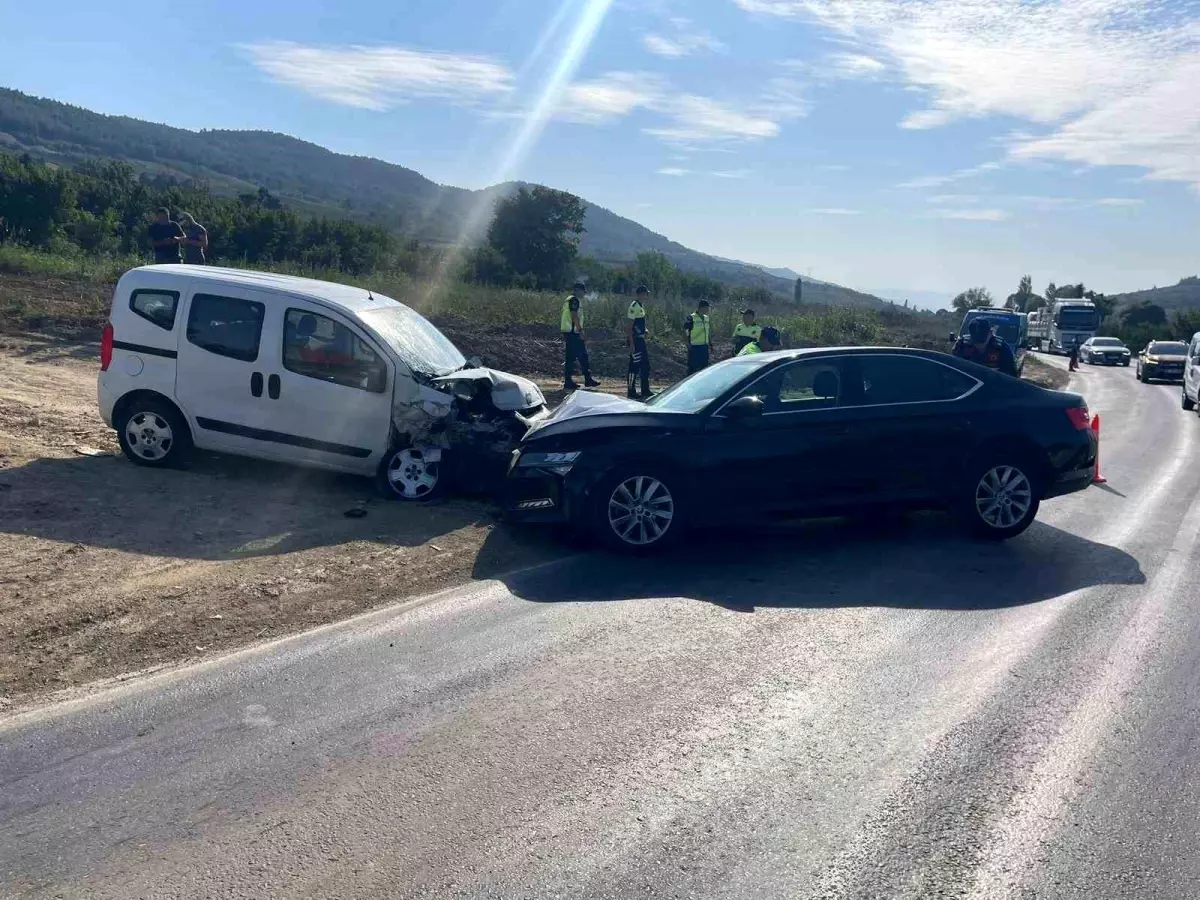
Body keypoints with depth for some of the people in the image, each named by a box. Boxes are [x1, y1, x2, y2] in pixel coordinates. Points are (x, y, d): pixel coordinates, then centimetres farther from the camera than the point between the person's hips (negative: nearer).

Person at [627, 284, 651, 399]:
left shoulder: (641, 306, 14)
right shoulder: (634, 306, -16)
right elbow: (630, 326, -19)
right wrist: (631, 343, -22)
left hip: (640, 339, 10)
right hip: (635, 339, -10)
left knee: (645, 365, 14)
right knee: (634, 365, -5)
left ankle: (645, 390, 23)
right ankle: (631, 392, 2)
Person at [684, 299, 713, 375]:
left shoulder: (706, 318, 12)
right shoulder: (691, 318, -11)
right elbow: (684, 330, -16)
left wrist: (710, 344, 16)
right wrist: (687, 342, -25)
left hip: (704, 348, 7)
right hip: (694, 348, -7)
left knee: (704, 367, 11)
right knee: (692, 368, -3)